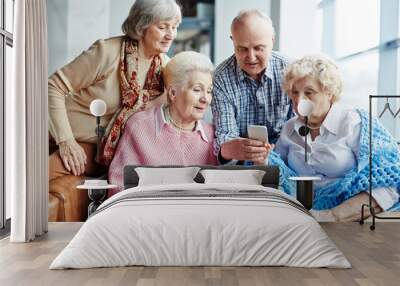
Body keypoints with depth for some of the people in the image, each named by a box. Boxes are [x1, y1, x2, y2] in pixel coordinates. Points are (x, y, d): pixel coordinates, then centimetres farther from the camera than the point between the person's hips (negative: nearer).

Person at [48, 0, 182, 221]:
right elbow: (54, 87, -13)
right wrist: (66, 140, -18)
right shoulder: (107, 51, -17)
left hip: (99, 151, 3)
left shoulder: (164, 66, -1)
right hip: (63, 139, -3)